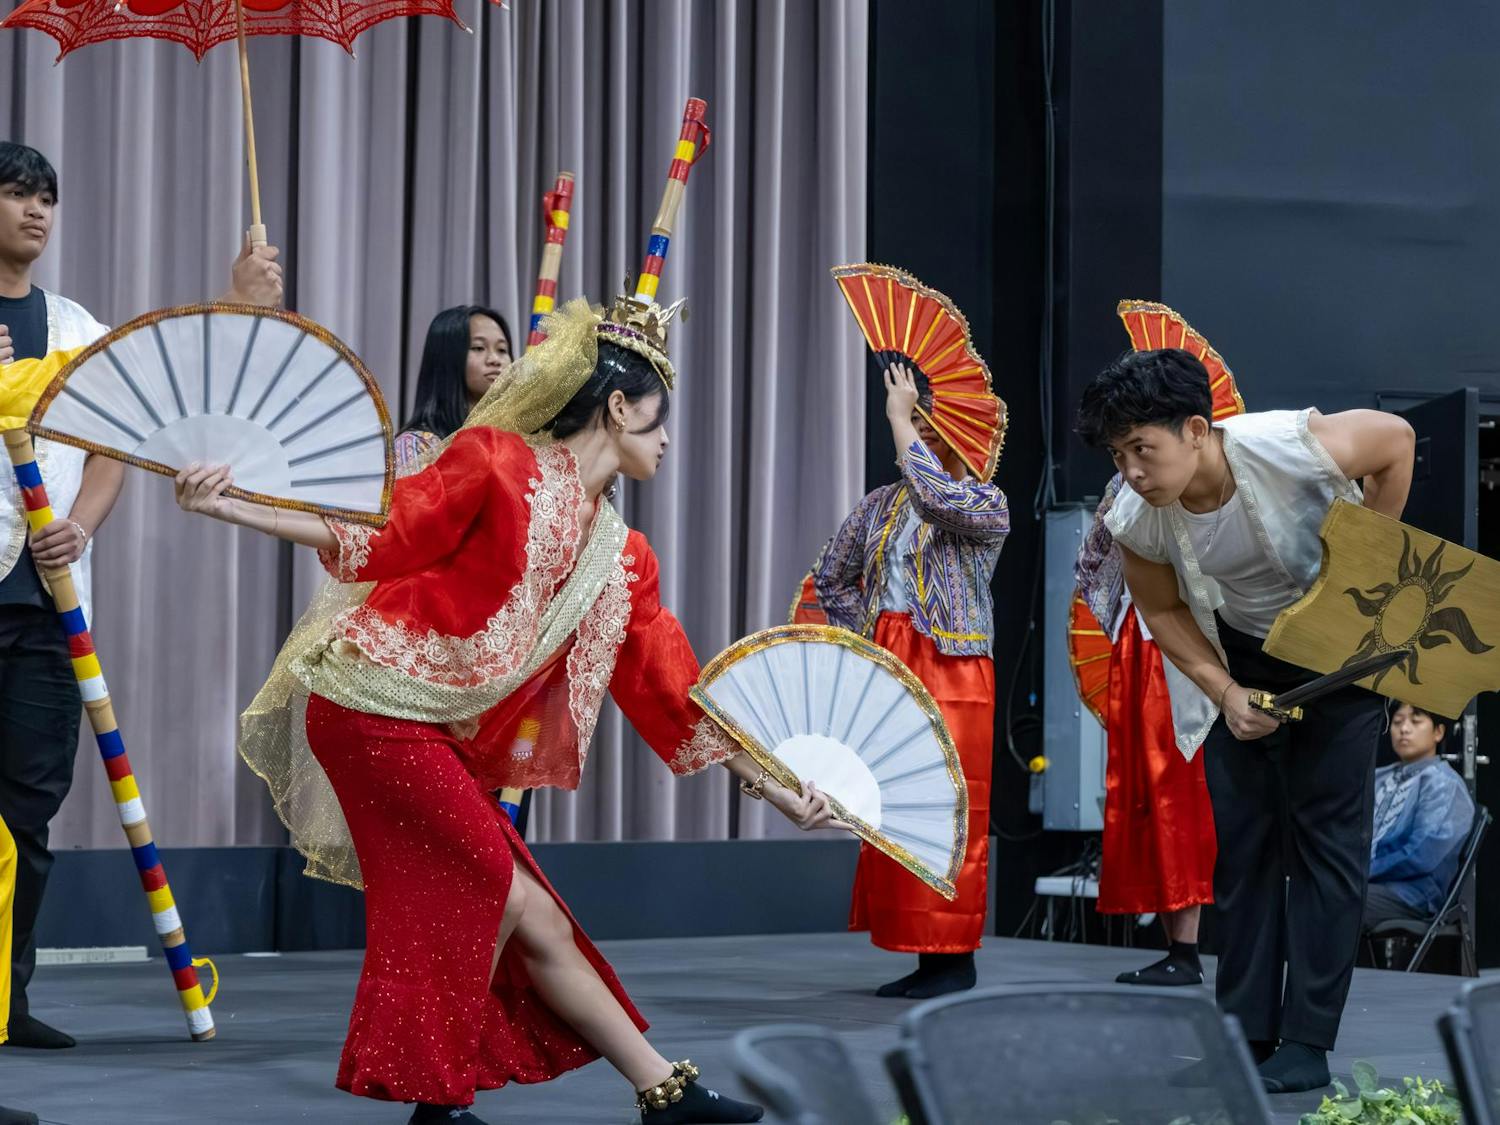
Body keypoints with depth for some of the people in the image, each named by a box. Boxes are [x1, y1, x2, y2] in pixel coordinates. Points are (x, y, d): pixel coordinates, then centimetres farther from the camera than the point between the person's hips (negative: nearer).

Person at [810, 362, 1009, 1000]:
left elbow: (939, 498, -23)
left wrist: (900, 417, -16)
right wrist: (863, 635, 12)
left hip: (950, 673, -6)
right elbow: (831, 577, 24)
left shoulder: (987, 505, 0)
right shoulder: (883, 505, 15)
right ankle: (924, 959, 9)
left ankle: (955, 961, -4)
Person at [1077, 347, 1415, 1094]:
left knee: (1325, 829, -7)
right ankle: (1245, 1031, 10)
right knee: (1241, 833, 2)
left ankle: (1307, 1041, -4)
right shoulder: (1136, 519, -24)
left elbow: (1395, 440, -15)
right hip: (1240, 657, 3)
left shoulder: (1291, 446, -35)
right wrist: (1225, 693, -15)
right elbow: (1161, 610, -4)